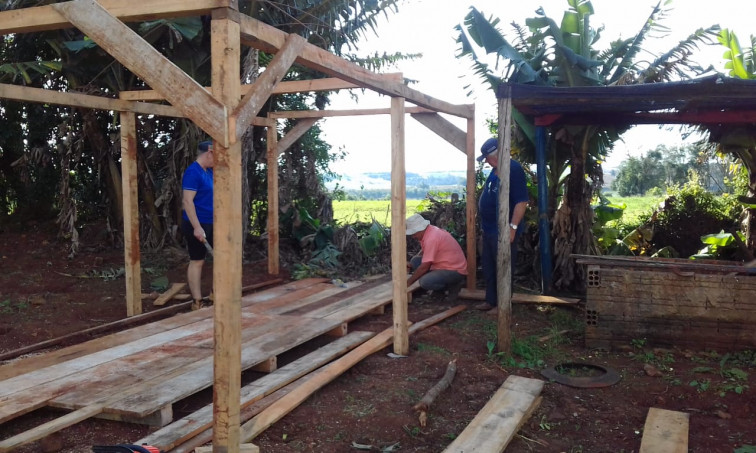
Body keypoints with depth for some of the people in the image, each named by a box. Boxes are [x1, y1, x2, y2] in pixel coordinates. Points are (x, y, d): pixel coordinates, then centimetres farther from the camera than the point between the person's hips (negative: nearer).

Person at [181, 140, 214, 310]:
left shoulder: (209, 172, 11)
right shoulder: (193, 172, -16)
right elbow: (187, 201, -22)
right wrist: (197, 227, -25)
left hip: (212, 223, 9)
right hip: (197, 225, -9)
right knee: (197, 261, -2)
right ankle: (197, 302, 5)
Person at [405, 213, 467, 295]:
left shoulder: (432, 238, -25)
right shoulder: (429, 231, 4)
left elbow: (424, 267, -23)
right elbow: (423, 251, 22)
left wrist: (408, 282, -13)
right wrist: (411, 264, 5)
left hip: (455, 271, -10)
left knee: (425, 282, -29)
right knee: (415, 261, 4)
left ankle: (452, 284, -5)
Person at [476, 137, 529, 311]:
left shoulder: (514, 170, -18)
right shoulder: (495, 171, 12)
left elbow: (522, 201, -23)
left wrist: (513, 227, -25)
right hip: (489, 229, 10)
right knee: (488, 267, 16)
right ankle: (491, 300, 28)